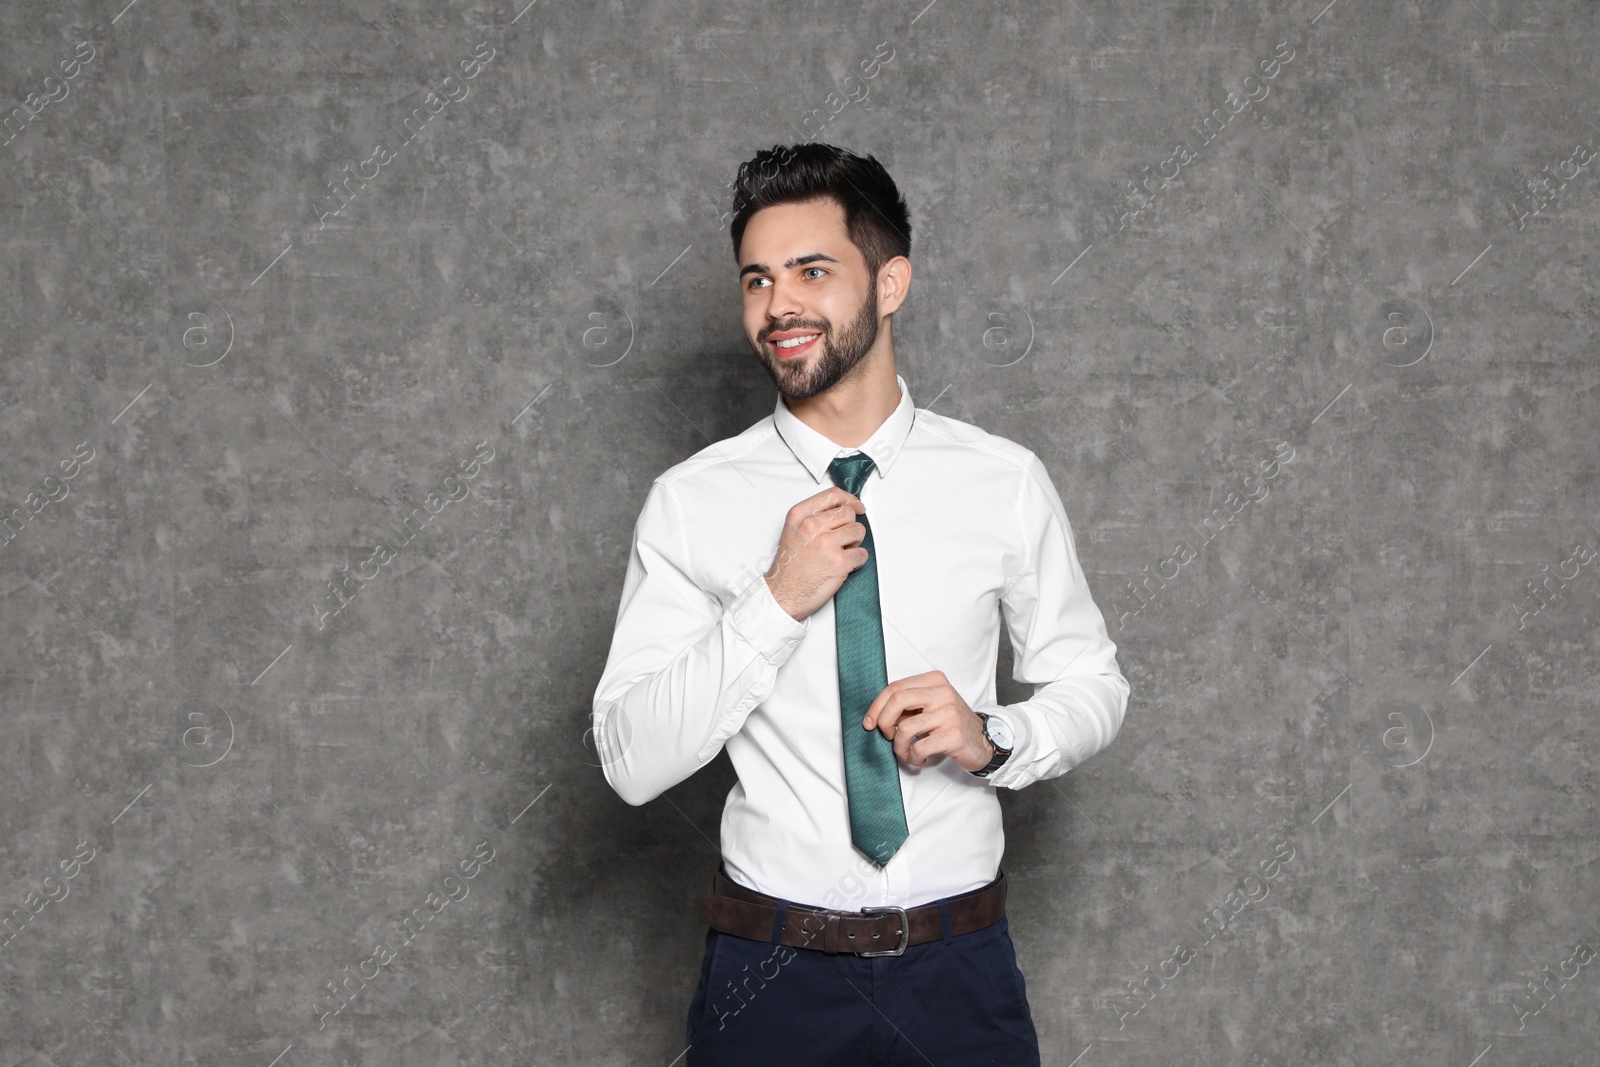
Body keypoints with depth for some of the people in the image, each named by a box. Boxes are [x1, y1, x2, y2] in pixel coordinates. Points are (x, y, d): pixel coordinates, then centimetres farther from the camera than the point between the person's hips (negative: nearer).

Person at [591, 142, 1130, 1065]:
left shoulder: (1005, 483, -2)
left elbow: (1094, 687, 6)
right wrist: (777, 602, -19)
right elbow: (632, 762, -9)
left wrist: (992, 738, -14)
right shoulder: (691, 503, -5)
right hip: (771, 979, -1)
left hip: (961, 969, 1)